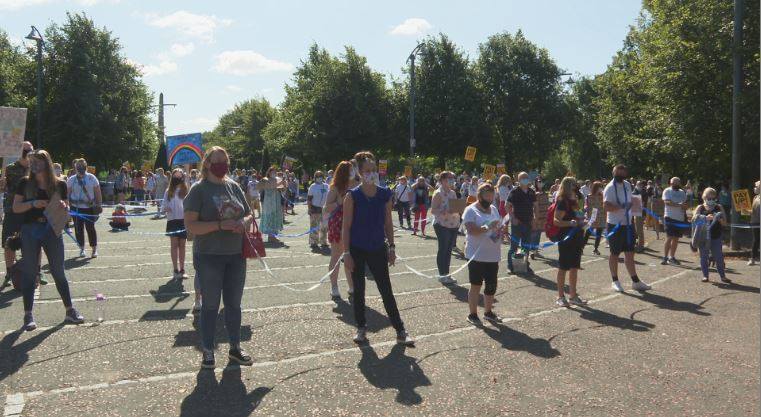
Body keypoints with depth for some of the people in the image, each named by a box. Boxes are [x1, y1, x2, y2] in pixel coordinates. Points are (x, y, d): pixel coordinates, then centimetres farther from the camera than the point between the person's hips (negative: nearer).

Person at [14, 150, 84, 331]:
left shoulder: (59, 184, 2)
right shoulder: (25, 183, 1)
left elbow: (66, 209, 8)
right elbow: (16, 208, 0)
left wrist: (63, 207, -14)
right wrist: (33, 203, -17)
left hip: (52, 230, 0)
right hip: (30, 231, 0)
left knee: (58, 272, 7)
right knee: (29, 273, 3)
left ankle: (70, 311, 16)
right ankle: (28, 315, 10)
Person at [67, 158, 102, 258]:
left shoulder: (92, 178, 3)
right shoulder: (71, 180, 6)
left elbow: (97, 193, 4)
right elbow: (67, 194, 8)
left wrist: (99, 205, -1)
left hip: (90, 207, -2)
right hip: (76, 208, 2)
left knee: (90, 227, -4)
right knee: (78, 228, 3)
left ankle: (94, 249, 5)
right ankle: (82, 249, 14)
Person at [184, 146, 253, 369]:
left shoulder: (234, 186, 8)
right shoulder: (199, 190, -8)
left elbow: (249, 214, 16)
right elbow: (191, 225, -15)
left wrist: (244, 222, -8)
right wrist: (220, 225, -24)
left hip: (236, 255, 5)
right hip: (209, 256, -5)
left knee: (234, 303, 14)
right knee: (210, 305, 5)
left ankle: (235, 347, 28)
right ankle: (208, 351, 20)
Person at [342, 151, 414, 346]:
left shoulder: (385, 194, 1)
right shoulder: (352, 196, -8)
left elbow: (388, 223, 8)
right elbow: (346, 227, -8)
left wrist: (391, 247, 4)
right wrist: (347, 253, -12)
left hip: (378, 249, 2)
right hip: (357, 250, -2)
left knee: (386, 291, 4)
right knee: (358, 291, 9)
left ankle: (400, 331, 10)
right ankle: (361, 328, 24)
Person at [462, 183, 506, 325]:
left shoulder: (494, 209, 11)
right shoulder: (471, 210, -11)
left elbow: (499, 227, 21)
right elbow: (471, 230, -23)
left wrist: (501, 229, -1)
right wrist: (488, 227, -31)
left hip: (493, 256, 7)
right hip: (477, 256, -7)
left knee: (491, 285, 14)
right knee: (476, 286, 3)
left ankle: (488, 312, 30)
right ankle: (473, 314, 15)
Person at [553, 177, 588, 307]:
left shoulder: (575, 201, 14)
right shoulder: (562, 202, -13)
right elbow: (556, 221, -20)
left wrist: (582, 223, 9)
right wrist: (570, 223, -31)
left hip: (576, 239, 8)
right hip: (566, 239, -8)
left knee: (574, 268, 12)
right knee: (563, 268, 0)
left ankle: (573, 296, 20)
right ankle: (560, 297, 8)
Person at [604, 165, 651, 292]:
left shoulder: (627, 185, 10)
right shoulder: (610, 188, -14)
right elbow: (606, 206, -25)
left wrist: (629, 205, 9)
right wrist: (622, 207, -30)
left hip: (627, 224, 7)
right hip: (615, 225, -7)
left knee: (630, 253, 10)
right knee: (614, 253, 4)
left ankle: (635, 281, 15)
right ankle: (615, 281, 15)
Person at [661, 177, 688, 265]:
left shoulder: (682, 192, 17)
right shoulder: (667, 191, -2)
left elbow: (685, 204, 20)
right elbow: (667, 202, -17)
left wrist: (685, 207, -4)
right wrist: (679, 205, -25)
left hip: (680, 219, 6)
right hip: (670, 217, -6)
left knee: (676, 239, 8)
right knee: (669, 238, -11)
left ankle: (671, 257, 16)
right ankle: (665, 257, -8)